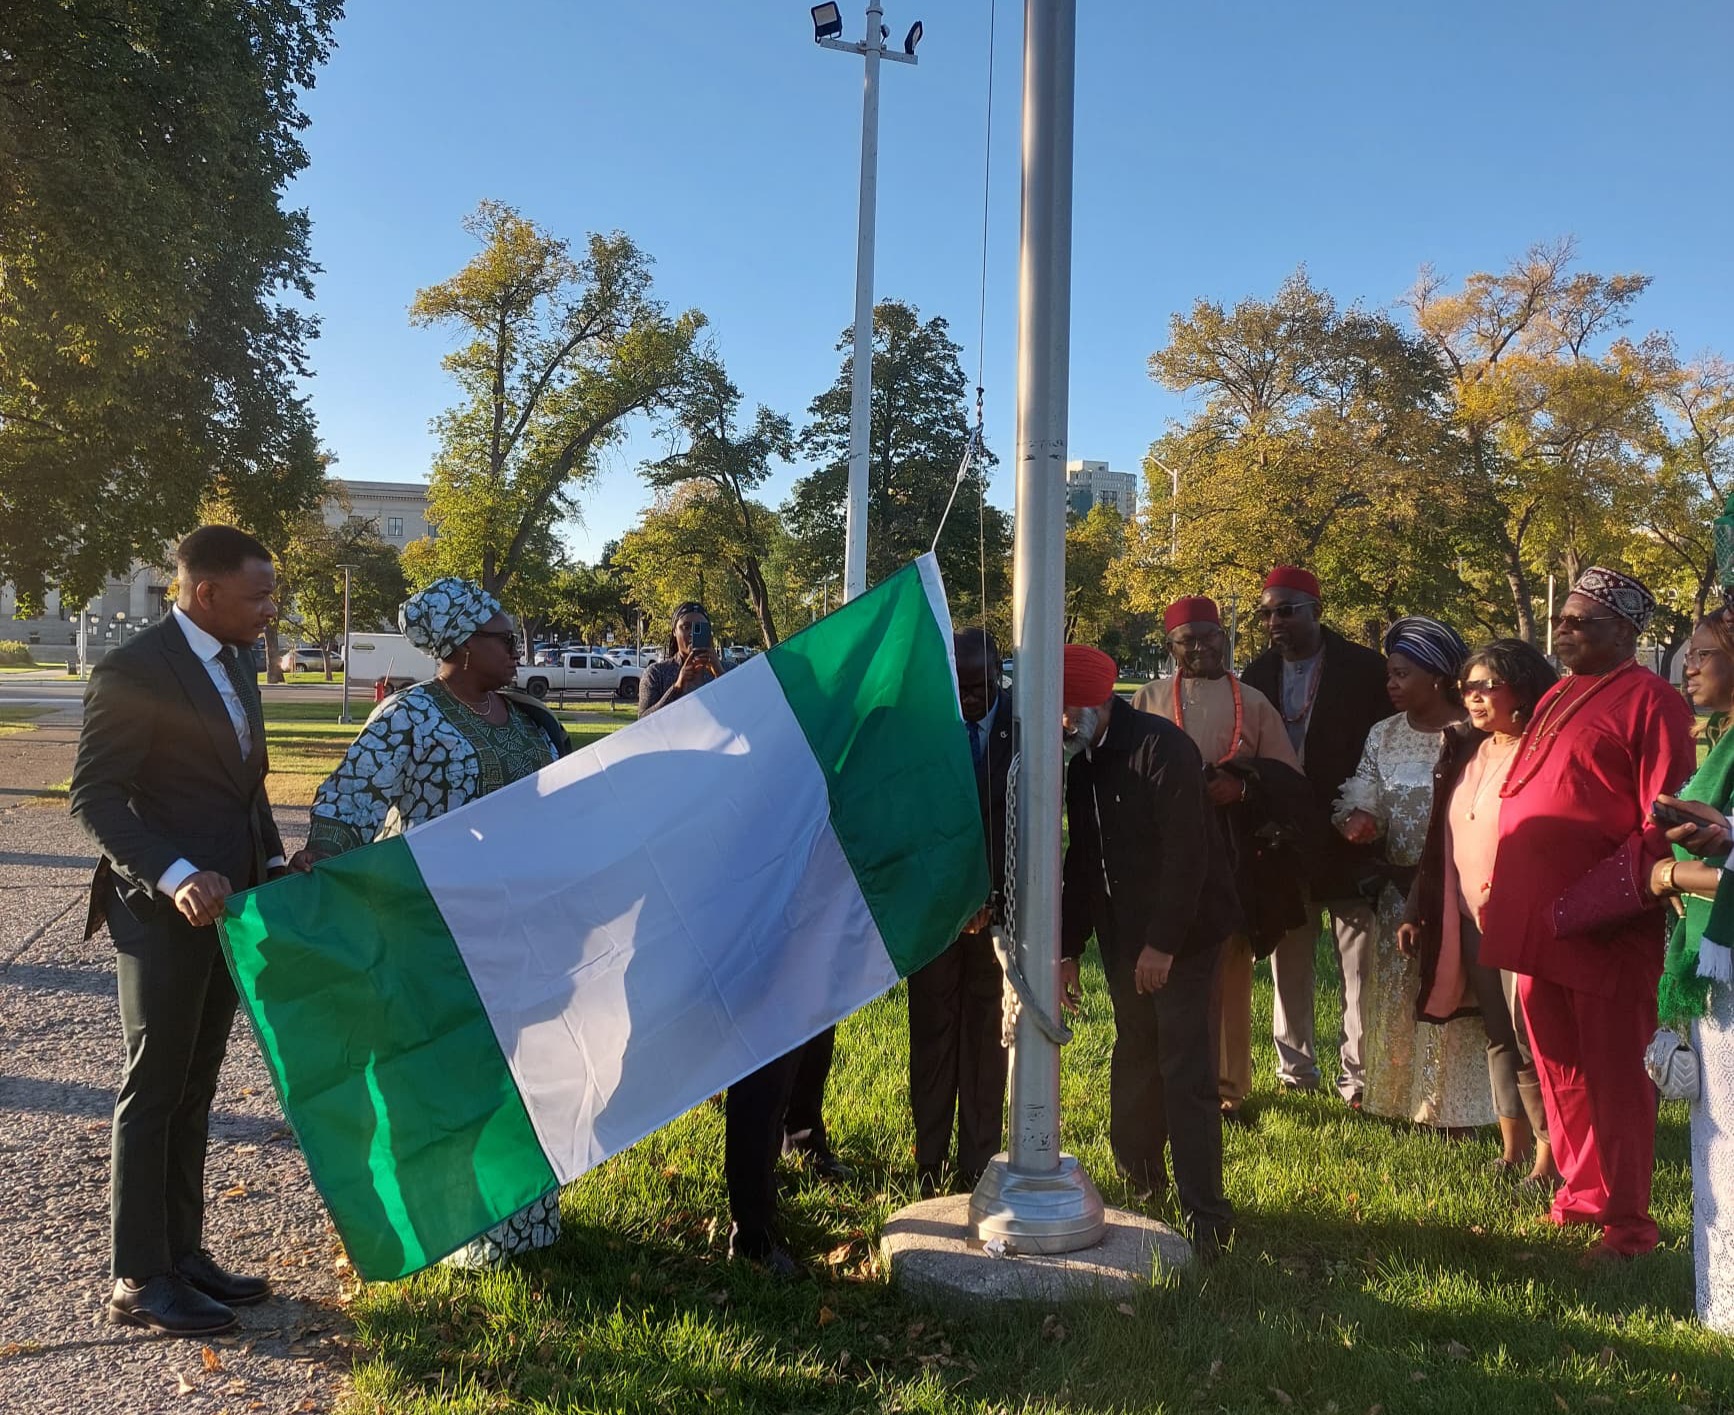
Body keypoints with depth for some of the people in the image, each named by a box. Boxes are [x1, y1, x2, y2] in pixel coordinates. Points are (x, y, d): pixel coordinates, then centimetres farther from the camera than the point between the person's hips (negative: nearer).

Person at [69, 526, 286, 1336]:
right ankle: (139, 1281, 16)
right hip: (162, 913, -8)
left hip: (224, 908, 8)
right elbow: (93, 797, -18)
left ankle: (182, 1253, 27)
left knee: (193, 1093, 15)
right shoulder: (134, 672, -16)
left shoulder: (236, 661, 9)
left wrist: (273, 864, 8)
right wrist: (174, 877, -29)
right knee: (152, 1094, 3)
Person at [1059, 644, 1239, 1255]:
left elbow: (1186, 853, -20)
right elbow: (1081, 859, 14)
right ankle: (1139, 1181, 28)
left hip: (1179, 937, -7)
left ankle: (1206, 1218, 2)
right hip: (1123, 939, 7)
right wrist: (1068, 949, 13)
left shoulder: (1162, 747, -16)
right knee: (1134, 1064, 13)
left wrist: (1162, 943, -20)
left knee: (1186, 1073, -6)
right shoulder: (1082, 762, 9)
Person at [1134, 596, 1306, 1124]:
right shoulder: (1148, 700, 10)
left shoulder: (1253, 702, 11)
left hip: (1233, 857, 1)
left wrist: (1243, 785, -12)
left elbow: (1289, 777, 7)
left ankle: (1229, 1085, 14)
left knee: (1230, 969, 4)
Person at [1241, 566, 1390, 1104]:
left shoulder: (1365, 669, -3)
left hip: (1349, 843, -3)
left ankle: (1359, 1079, 12)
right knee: (1288, 965, 11)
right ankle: (1295, 1074, 23)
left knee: (1359, 966, 2)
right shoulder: (1257, 675, 6)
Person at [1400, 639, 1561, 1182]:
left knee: (1529, 1037, -4)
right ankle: (1512, 1150, 23)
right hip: (1470, 919, 7)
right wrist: (1417, 911, 13)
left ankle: (1548, 1157, 9)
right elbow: (1442, 840, 15)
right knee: (1498, 1035, 13)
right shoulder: (1464, 753, 12)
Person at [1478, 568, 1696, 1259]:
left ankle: (1626, 1226, 17)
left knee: (1614, 1080, 4)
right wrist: (1507, 893, 12)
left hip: (1607, 934, -7)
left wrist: (1591, 904, -18)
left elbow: (1664, 826, -13)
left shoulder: (1649, 701, -9)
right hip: (1539, 923, 7)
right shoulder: (1558, 698, 15)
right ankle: (1580, 1195, 32)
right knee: (1559, 1073, 17)